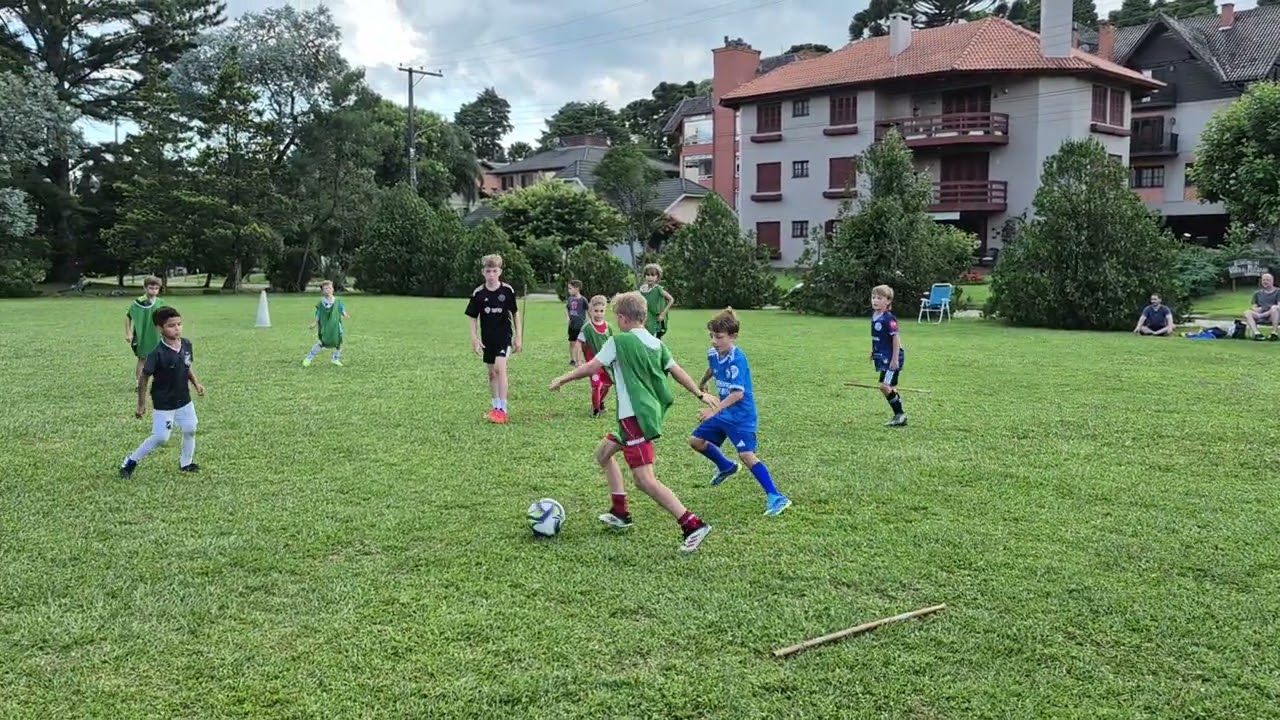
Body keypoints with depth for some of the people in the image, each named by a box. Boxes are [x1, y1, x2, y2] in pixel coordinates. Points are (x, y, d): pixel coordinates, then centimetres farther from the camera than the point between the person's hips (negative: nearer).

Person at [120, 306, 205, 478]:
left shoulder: (186, 344, -7)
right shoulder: (157, 354, -25)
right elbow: (144, 378, -16)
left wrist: (196, 383, 1)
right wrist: (141, 404, -10)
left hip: (184, 400, 6)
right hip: (163, 404, -6)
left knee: (190, 430, 12)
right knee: (160, 438, -1)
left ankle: (186, 463, 33)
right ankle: (131, 461, 18)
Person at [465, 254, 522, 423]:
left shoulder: (507, 290, -8)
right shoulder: (478, 293, -5)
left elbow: (514, 313, 3)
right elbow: (473, 318, 2)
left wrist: (518, 336, 2)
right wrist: (475, 339, -7)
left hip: (504, 334, -3)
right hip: (487, 338, 3)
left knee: (500, 367, -18)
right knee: (491, 372, 11)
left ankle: (502, 410, -16)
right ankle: (496, 408, 25)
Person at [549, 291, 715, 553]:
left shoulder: (619, 341, -11)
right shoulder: (656, 343, 10)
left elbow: (590, 368, -8)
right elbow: (677, 371, 13)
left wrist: (562, 379, 6)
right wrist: (701, 394, 24)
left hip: (635, 417, -10)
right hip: (651, 411, 10)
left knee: (645, 480, -12)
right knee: (603, 452, 24)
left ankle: (693, 525, -17)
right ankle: (620, 513, 28)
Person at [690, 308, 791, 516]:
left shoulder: (737, 360, -25)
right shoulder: (713, 354, -1)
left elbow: (738, 393, -31)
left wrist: (714, 411, -35)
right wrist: (702, 384, 44)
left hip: (741, 416, -9)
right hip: (723, 413, 9)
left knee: (746, 454, -19)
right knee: (696, 441, 13)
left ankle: (775, 497, -14)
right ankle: (726, 467, 37)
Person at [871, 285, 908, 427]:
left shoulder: (888, 318, -19)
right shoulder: (874, 316, 7)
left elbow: (896, 338, -20)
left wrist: (895, 359, -22)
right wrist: (873, 353, 23)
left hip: (892, 358, -9)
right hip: (882, 357, 9)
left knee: (884, 386, -13)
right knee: (890, 388, 13)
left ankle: (900, 414, 0)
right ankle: (899, 416, 22)